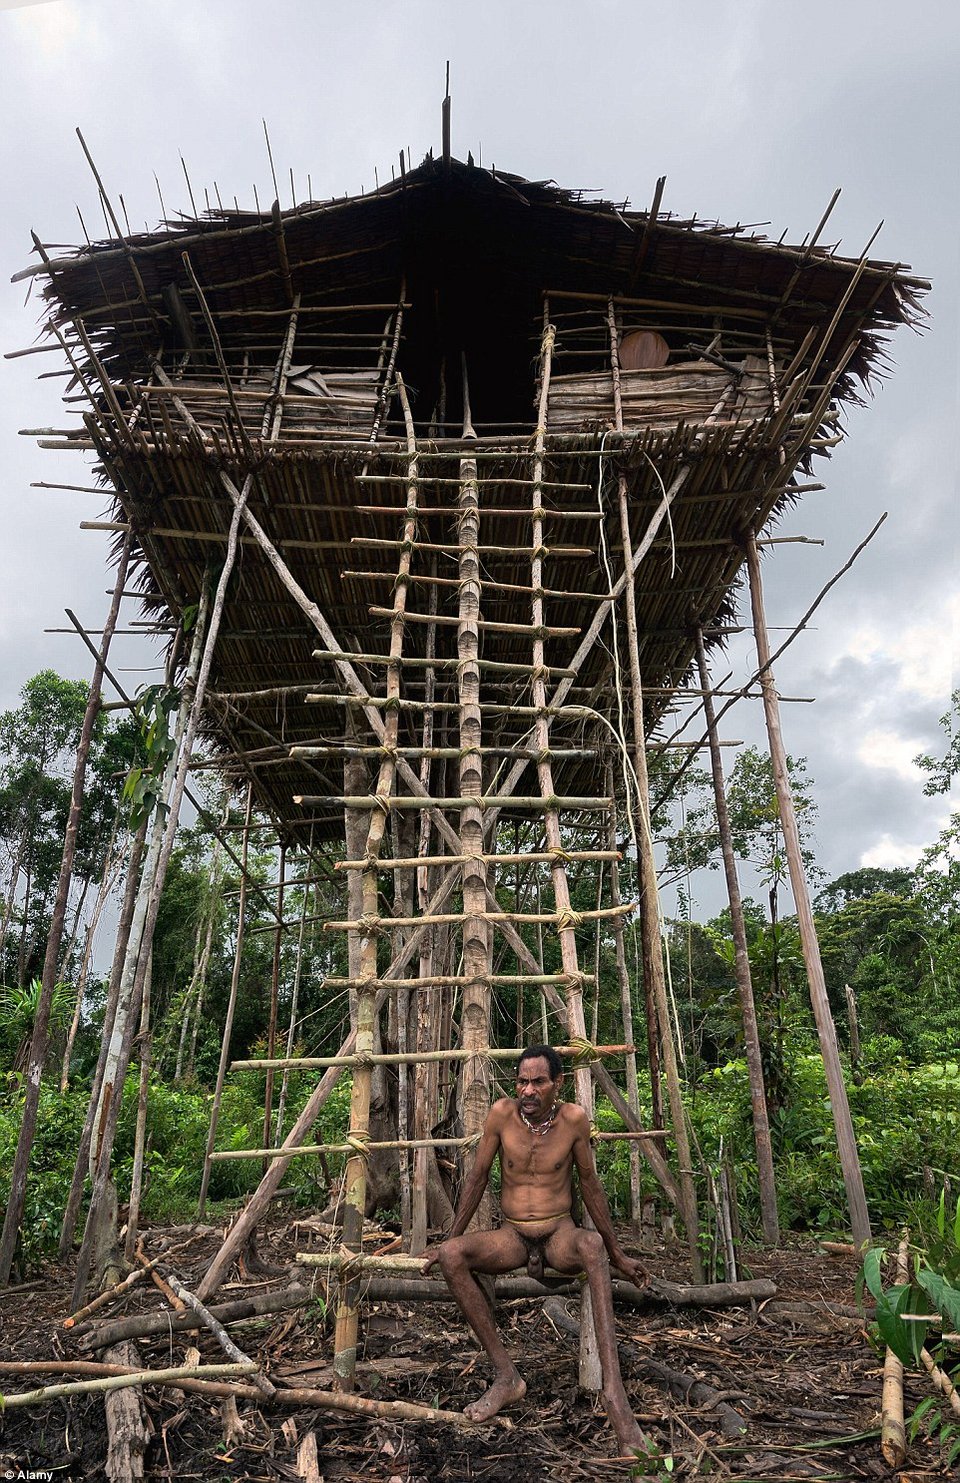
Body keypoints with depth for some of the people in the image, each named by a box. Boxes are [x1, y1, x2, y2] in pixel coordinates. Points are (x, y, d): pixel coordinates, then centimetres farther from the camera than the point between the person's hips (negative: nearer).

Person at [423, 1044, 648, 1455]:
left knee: (592, 1245, -37)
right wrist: (449, 1240, 4)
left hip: (560, 1235, -1)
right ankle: (506, 1375, -18)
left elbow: (590, 1184, 2)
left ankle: (614, 1393, -39)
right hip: (511, 1237, 2)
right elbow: (477, 1178, 1)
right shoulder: (502, 1113, -10)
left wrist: (618, 1255, 7)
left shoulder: (573, 1118, -10)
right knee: (452, 1255, -27)